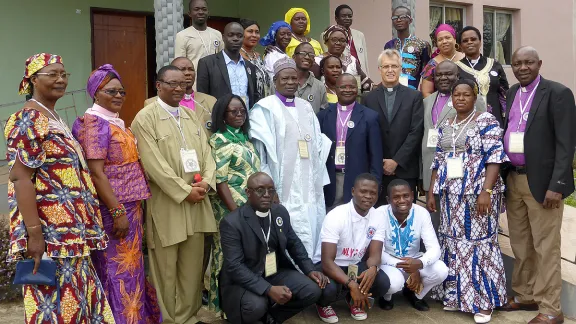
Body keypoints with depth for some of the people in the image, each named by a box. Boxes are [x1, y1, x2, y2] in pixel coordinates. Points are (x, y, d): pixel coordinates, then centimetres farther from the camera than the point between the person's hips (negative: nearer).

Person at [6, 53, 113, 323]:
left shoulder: (54, 118, 17)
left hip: (70, 232, 9)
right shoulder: (28, 120, -11)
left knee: (77, 298, 14)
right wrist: (34, 233, -24)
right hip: (50, 235, -9)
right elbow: (21, 178, -19)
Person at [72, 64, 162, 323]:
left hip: (130, 204, 9)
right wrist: (118, 212, -22)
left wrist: (131, 208, 16)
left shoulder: (116, 122, 14)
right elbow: (96, 173, -20)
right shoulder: (94, 123, -13)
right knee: (120, 266, 0)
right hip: (114, 207, -9)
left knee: (131, 263, 16)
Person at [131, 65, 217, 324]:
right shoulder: (145, 118, -7)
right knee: (166, 269, 6)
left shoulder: (190, 115, 13)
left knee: (192, 267, 12)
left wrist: (206, 182, -7)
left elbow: (206, 152, 10)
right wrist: (184, 191, -16)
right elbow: (154, 164, -14)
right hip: (166, 205, -5)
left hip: (196, 203, 6)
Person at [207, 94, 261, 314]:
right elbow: (219, 181, -15)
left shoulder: (245, 138, 13)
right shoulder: (219, 140, -9)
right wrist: (236, 212, -19)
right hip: (230, 208, -7)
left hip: (251, 207, 7)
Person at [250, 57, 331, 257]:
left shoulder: (306, 108, 15)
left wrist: (319, 181, 12)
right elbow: (261, 150, -7)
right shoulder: (265, 108, -3)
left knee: (312, 236, 8)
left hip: (311, 188, 6)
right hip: (284, 190, -5)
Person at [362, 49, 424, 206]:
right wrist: (379, 164, -5)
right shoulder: (369, 98, 6)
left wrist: (397, 161, -8)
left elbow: (416, 132, -2)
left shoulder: (414, 96, 5)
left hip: (405, 169, 0)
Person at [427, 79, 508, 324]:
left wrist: (486, 191, -21)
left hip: (477, 192, -5)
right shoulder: (445, 126, 12)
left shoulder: (486, 121, -6)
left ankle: (483, 300, 11)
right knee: (452, 241, 10)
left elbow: (495, 157, -13)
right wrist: (431, 192, 10)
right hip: (450, 194, 6)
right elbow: (438, 162, 14)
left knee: (479, 241, -1)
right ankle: (456, 294, 23)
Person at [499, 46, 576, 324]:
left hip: (542, 181, -6)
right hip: (513, 179, 6)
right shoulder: (512, 93, 12)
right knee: (520, 245, 15)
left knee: (546, 247, 1)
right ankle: (525, 296, 29)